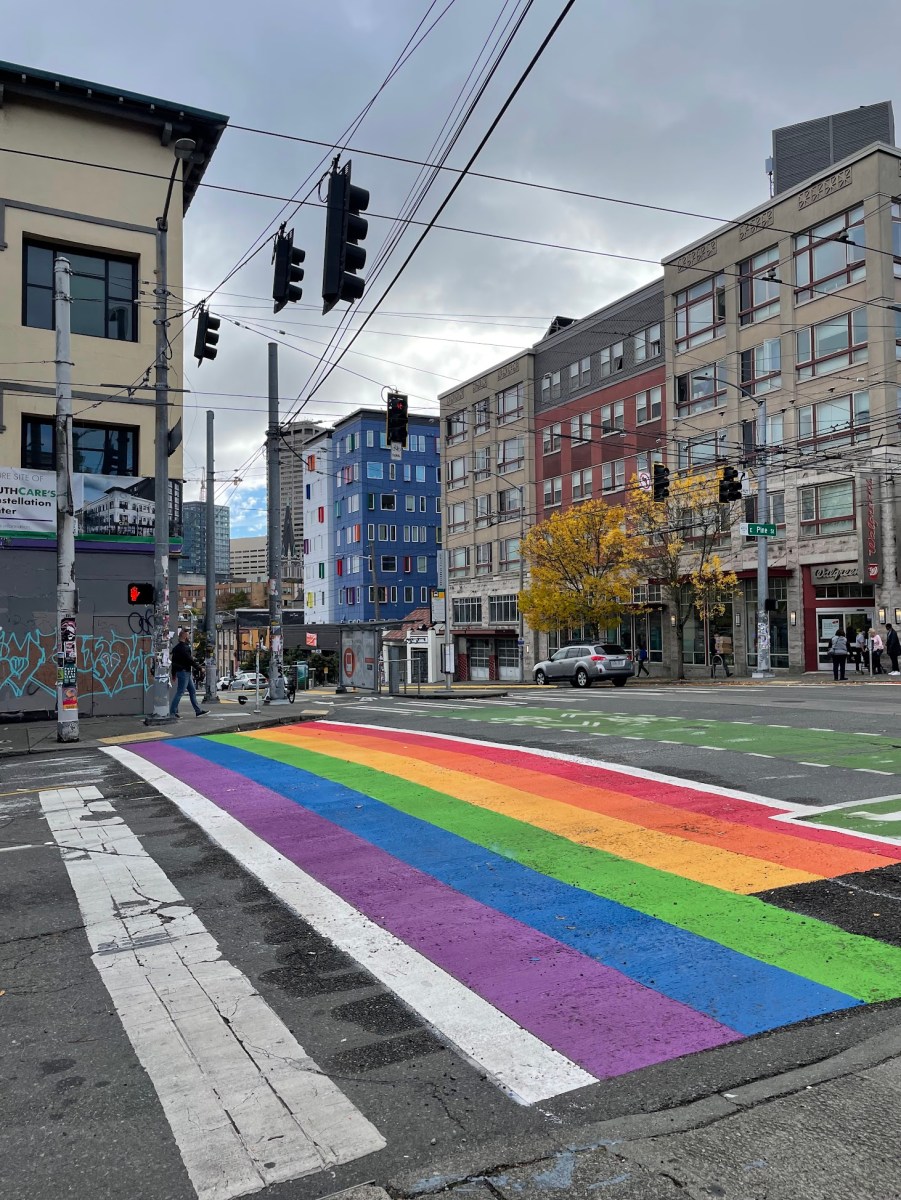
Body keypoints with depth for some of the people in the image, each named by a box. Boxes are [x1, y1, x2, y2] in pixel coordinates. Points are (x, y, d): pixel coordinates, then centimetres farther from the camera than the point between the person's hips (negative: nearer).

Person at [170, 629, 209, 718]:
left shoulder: (176, 647, 16)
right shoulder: (183, 647, -16)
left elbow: (174, 661, 20)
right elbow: (189, 660, -19)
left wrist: (173, 673, 24)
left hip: (186, 673, 11)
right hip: (184, 671, -11)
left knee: (192, 691, 12)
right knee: (180, 692, -7)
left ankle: (198, 710, 15)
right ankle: (172, 712, -4)